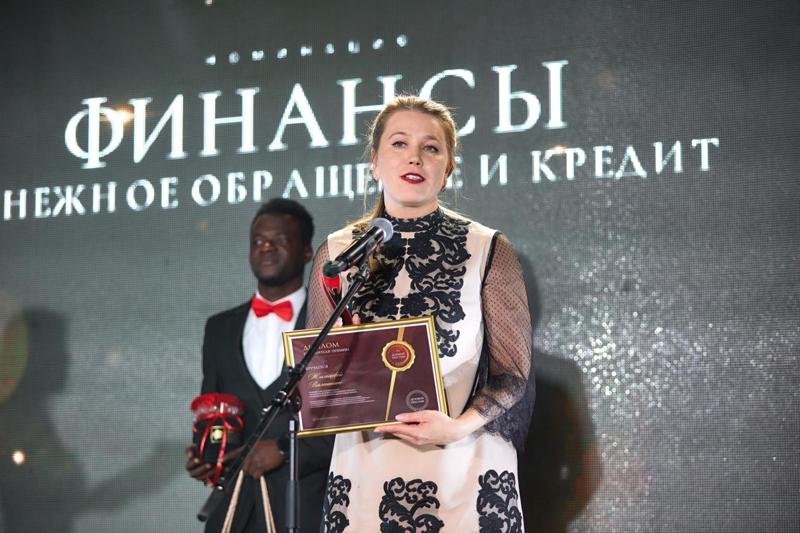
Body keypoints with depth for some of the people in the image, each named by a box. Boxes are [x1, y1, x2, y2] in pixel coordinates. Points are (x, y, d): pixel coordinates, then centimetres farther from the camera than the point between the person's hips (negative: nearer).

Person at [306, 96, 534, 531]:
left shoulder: (487, 250, 1)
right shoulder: (336, 253, 7)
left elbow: (515, 373, 0)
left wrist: (460, 426, -17)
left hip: (467, 477, -1)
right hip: (364, 476, 2)